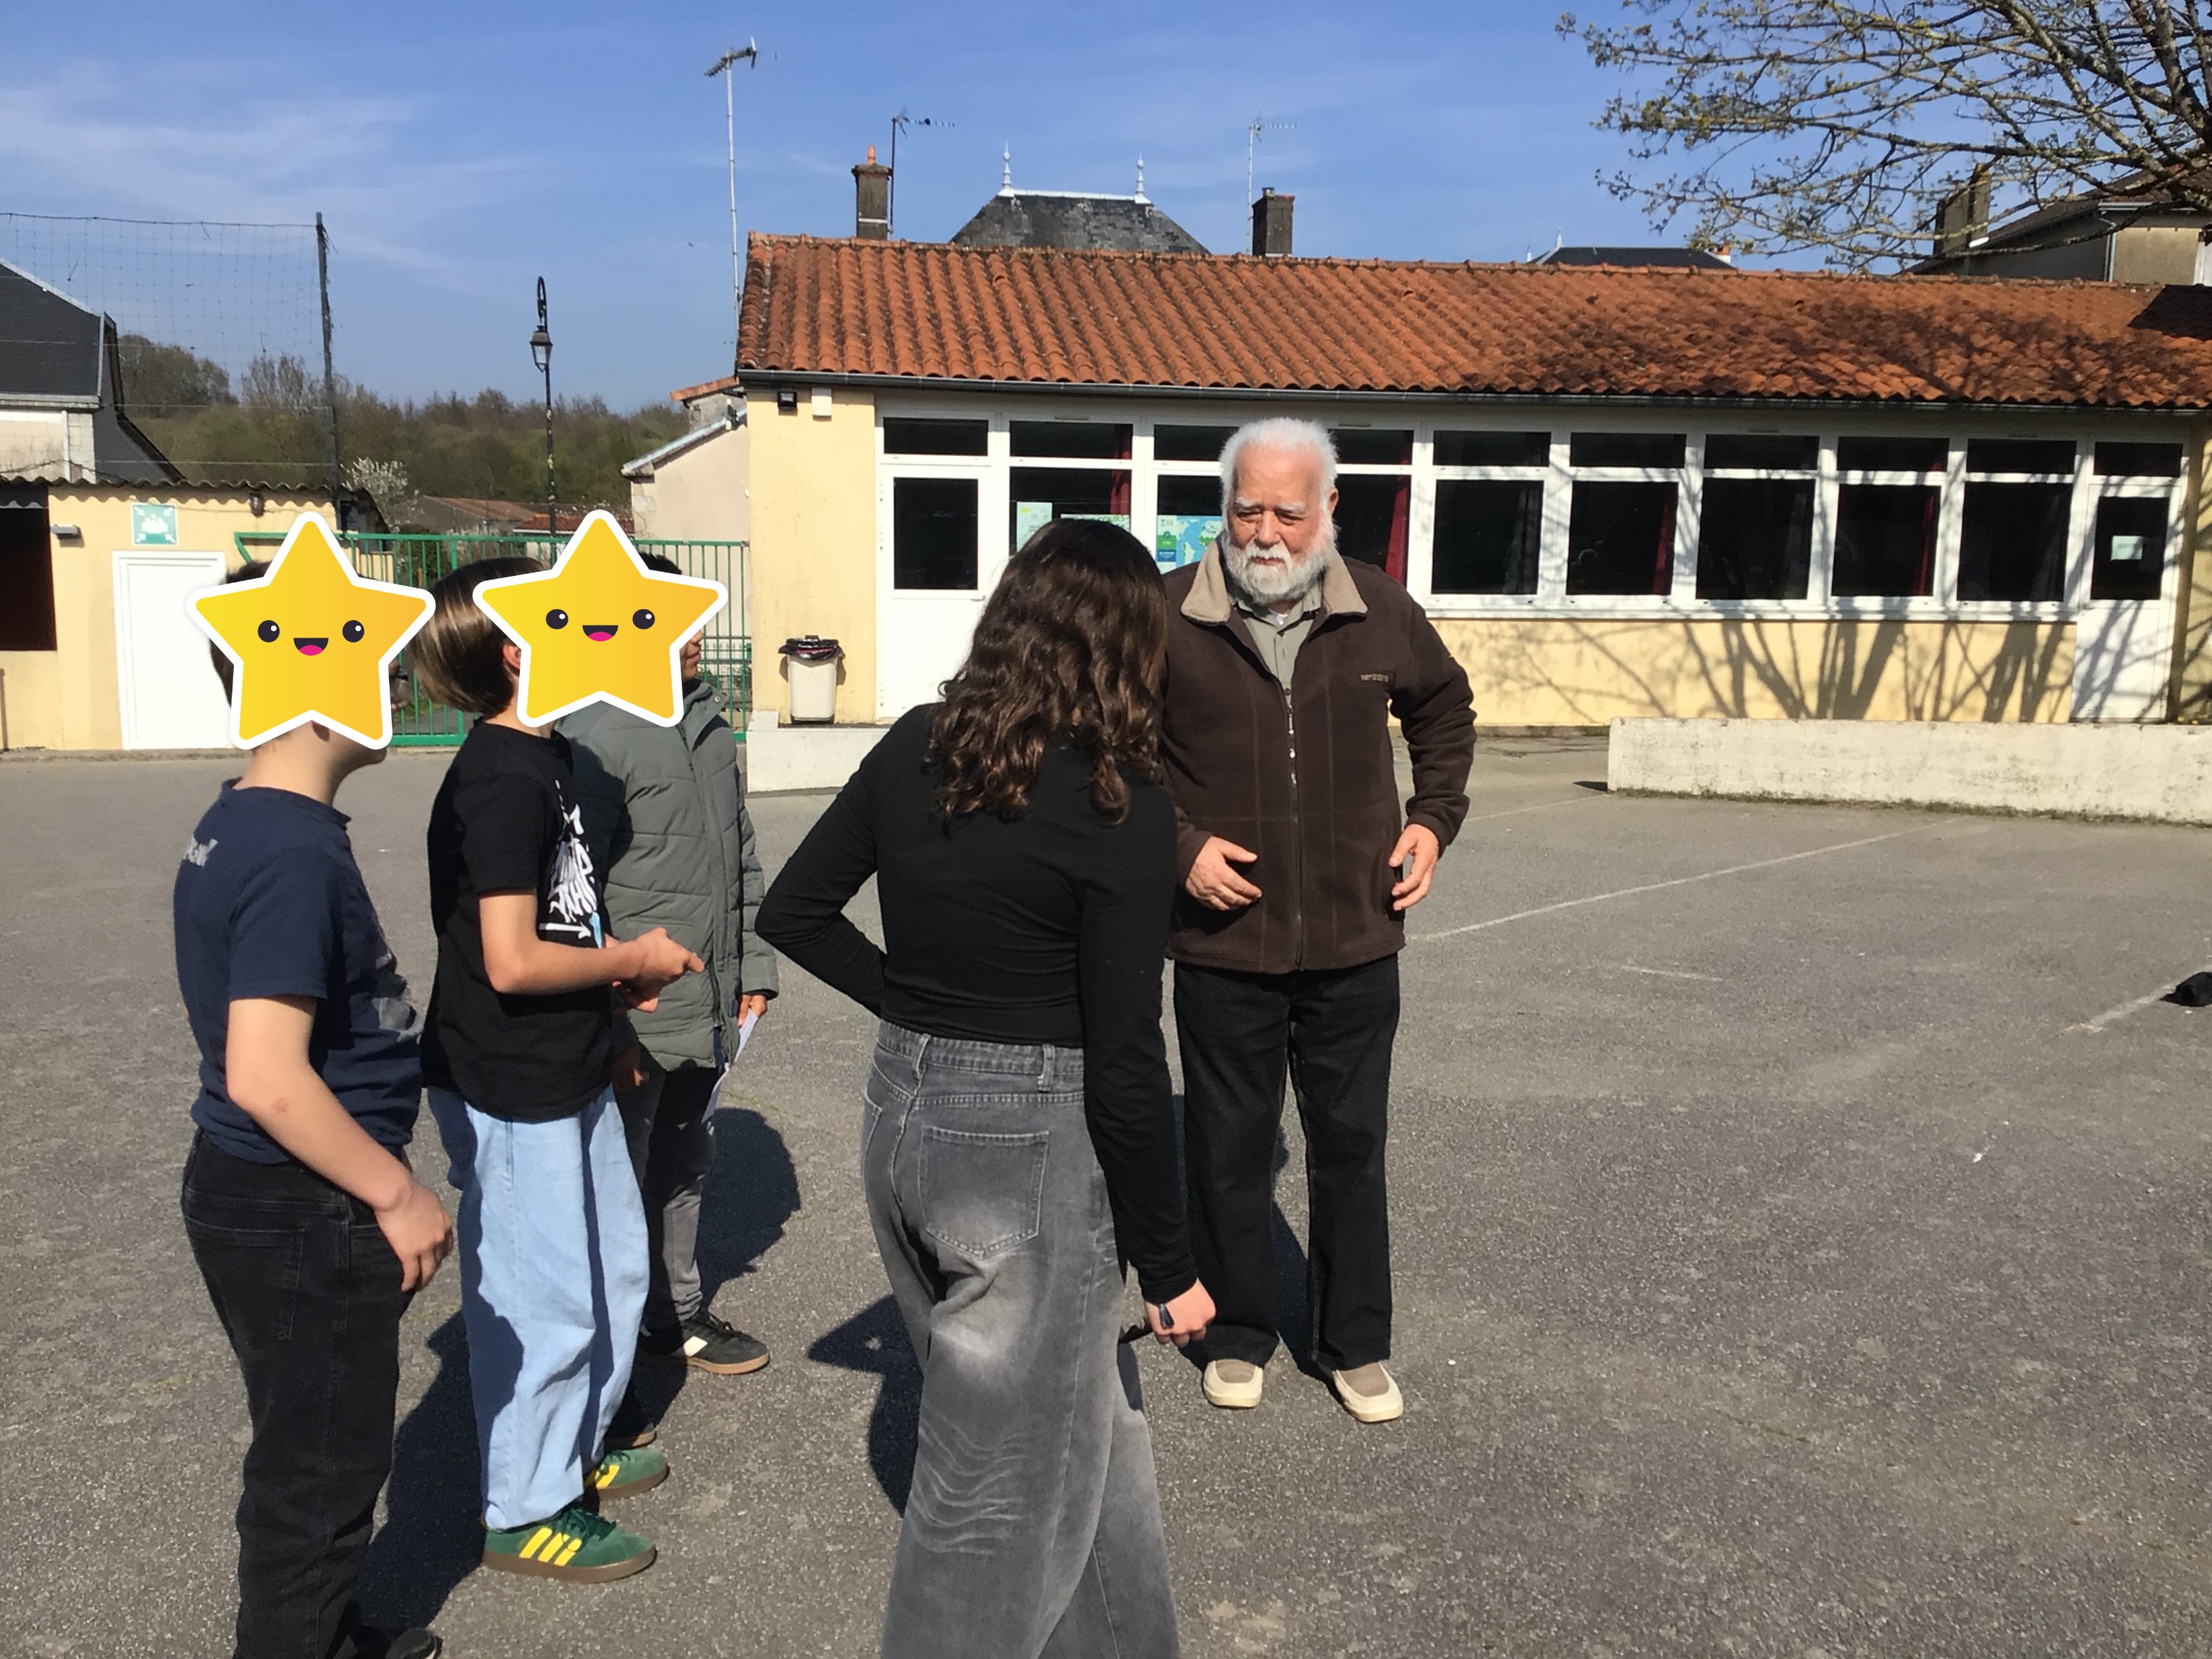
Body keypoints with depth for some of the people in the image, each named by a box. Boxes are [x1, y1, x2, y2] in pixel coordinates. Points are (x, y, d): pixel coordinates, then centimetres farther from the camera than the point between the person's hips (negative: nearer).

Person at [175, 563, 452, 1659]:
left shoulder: (232, 828, 6)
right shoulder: (295, 851, -25)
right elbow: (266, 1078, -30)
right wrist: (397, 1195, -19)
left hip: (252, 1192, 10)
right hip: (301, 1211, -10)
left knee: (312, 1448, 24)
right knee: (321, 1464, 8)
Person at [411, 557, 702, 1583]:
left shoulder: (542, 756, 8)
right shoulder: (501, 784, -22)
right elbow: (512, 961, -26)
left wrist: (610, 972, 6)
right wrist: (632, 959, -13)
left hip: (569, 1074, 10)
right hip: (514, 1093, -10)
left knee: (614, 1264, 21)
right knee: (544, 1300, 5)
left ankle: (577, 1447, 40)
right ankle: (524, 1513, 23)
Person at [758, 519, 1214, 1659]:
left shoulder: (915, 749, 1)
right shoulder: (1120, 805, -17)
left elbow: (793, 911, 9)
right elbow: (1124, 1061, -16)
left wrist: (911, 1003, 9)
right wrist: (1166, 1261, -6)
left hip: (902, 1117, 7)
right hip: (1029, 1147, -7)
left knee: (1072, 1422, 24)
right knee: (1000, 1483, 12)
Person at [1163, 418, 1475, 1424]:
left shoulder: (1381, 614, 0)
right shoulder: (1169, 617, -8)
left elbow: (1446, 712, 18)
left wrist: (1434, 819, 7)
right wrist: (1179, 846, -9)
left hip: (1356, 942, 2)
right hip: (1223, 948, -1)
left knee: (1351, 1148, 14)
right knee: (1229, 1151, 12)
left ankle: (1357, 1346, 32)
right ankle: (1238, 1337, 33)